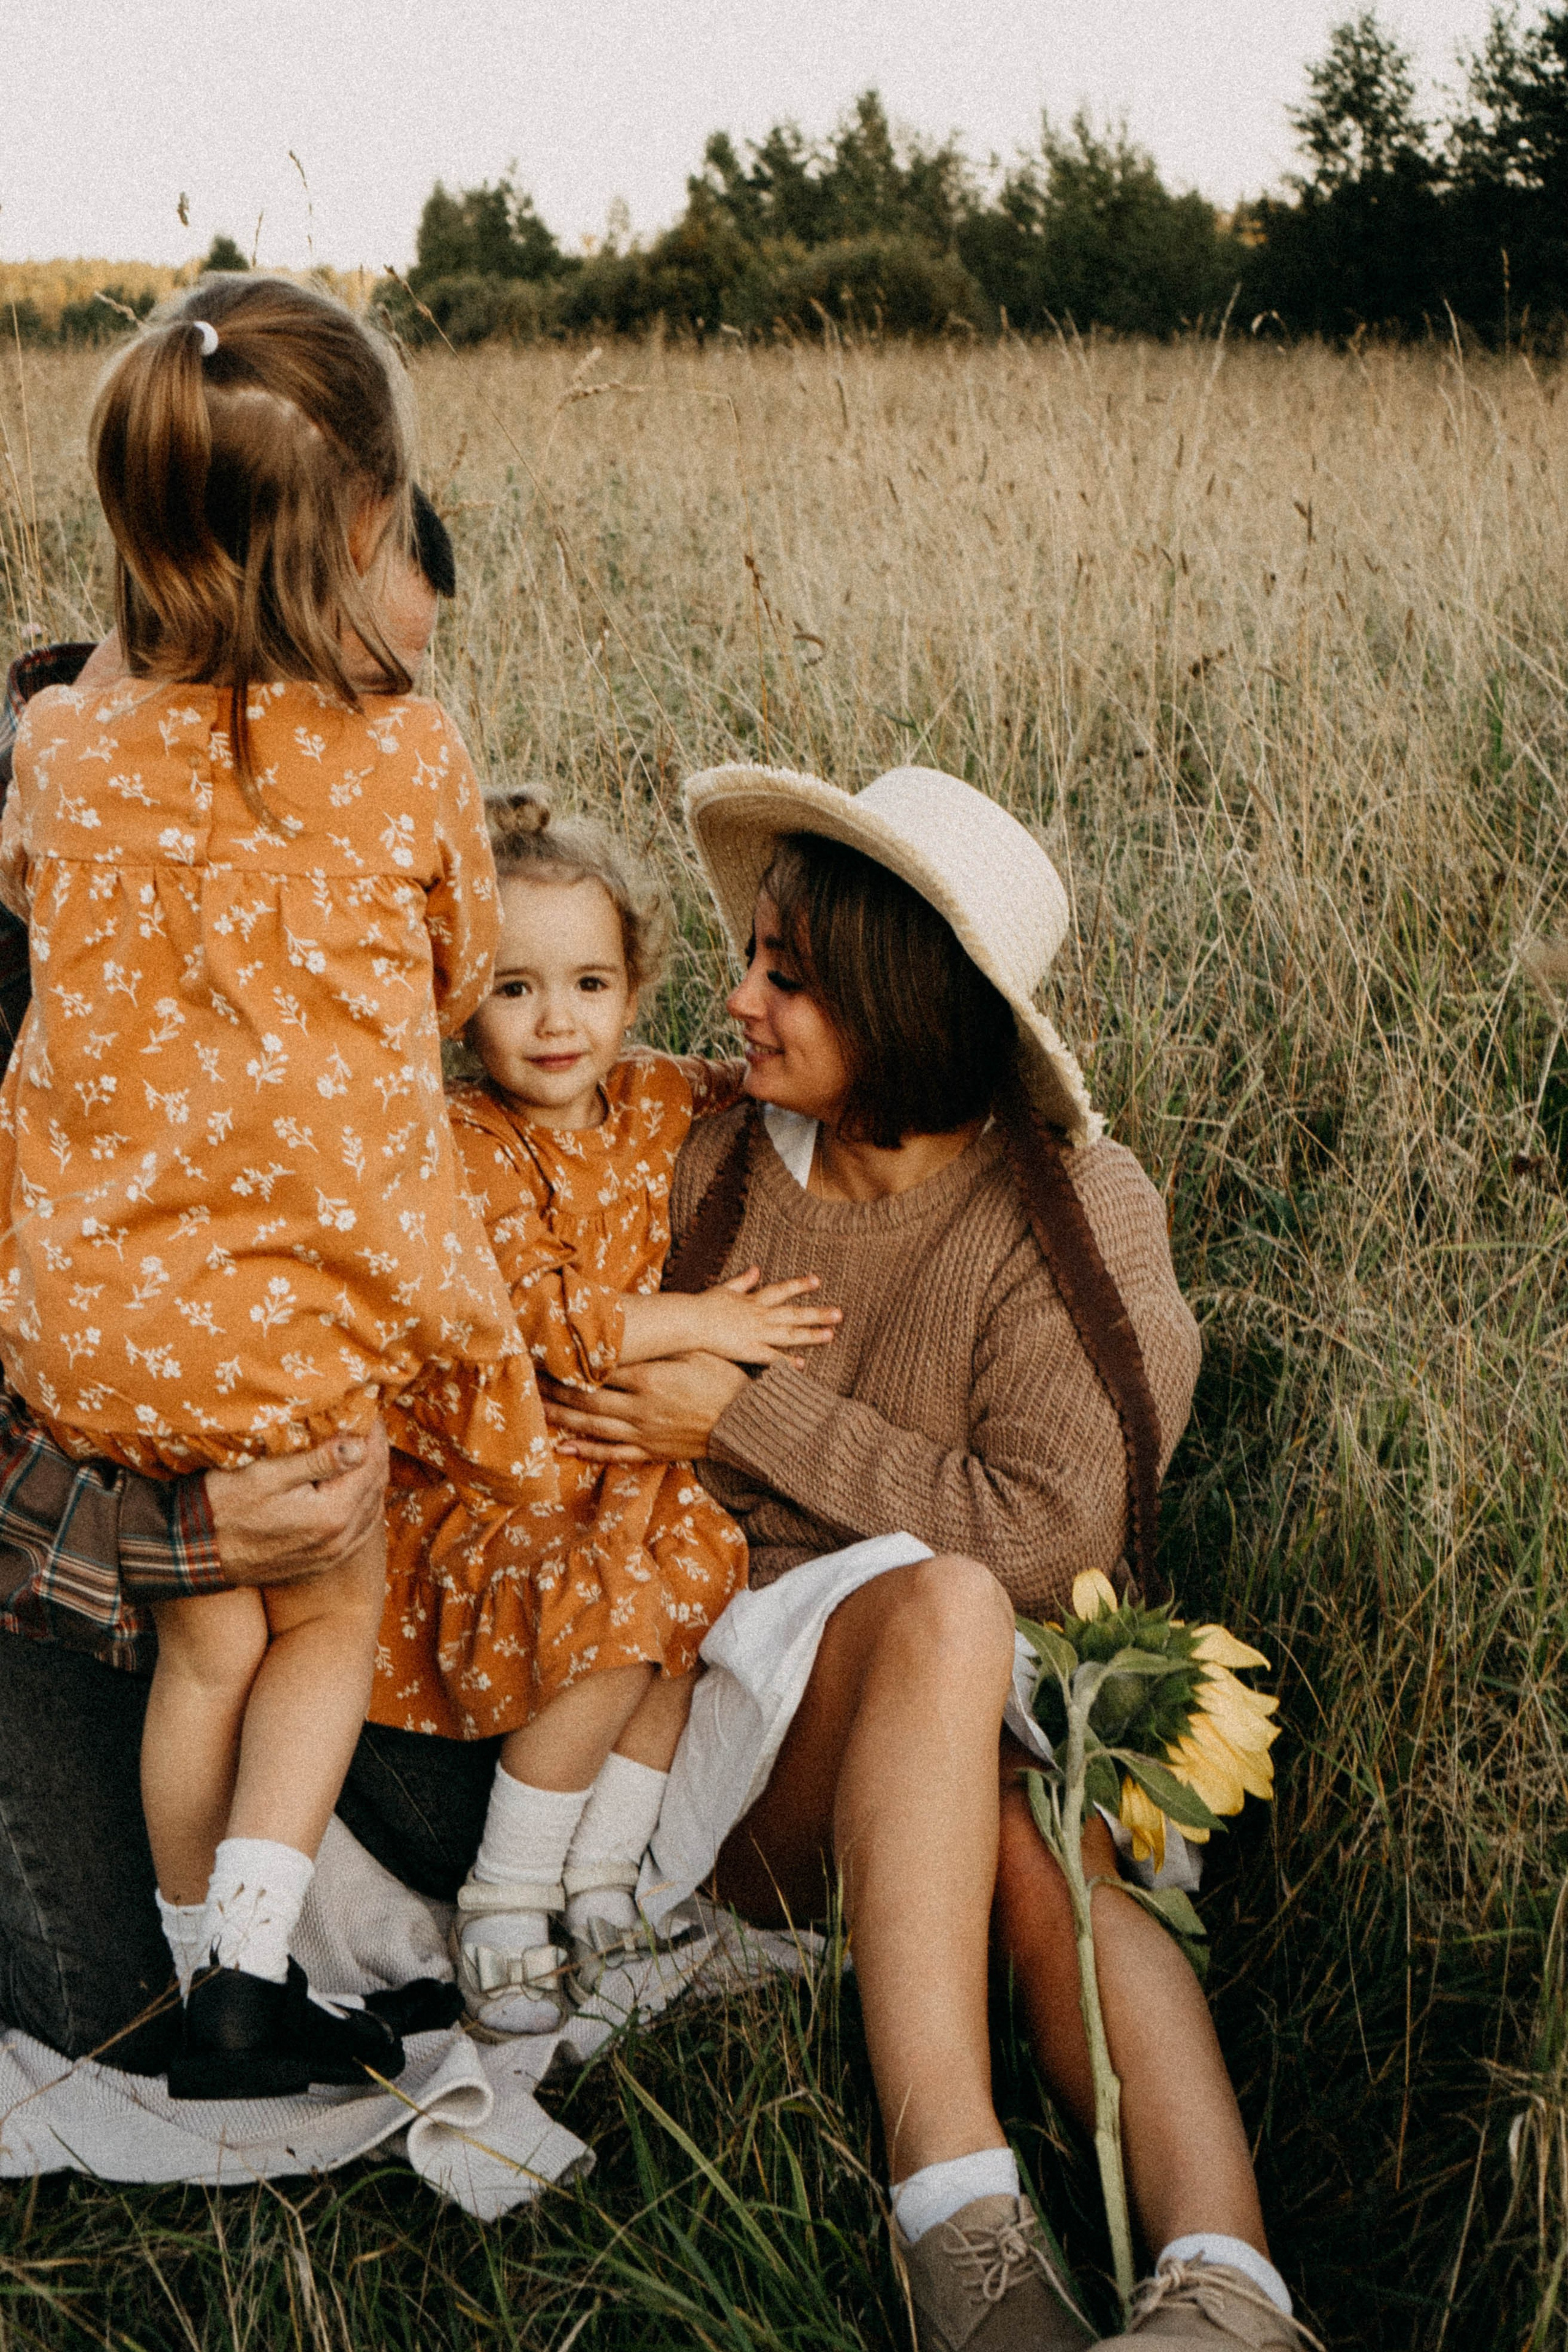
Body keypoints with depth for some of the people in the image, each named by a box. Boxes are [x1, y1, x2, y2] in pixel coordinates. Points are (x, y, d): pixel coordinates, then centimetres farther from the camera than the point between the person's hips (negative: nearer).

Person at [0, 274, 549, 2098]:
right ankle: (250, 1966, 9)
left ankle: (208, 1992, 35)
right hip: (303, 1306, -3)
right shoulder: (408, 754, -10)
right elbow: (460, 981, 7)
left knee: (203, 1642, 21)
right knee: (330, 1617, 21)